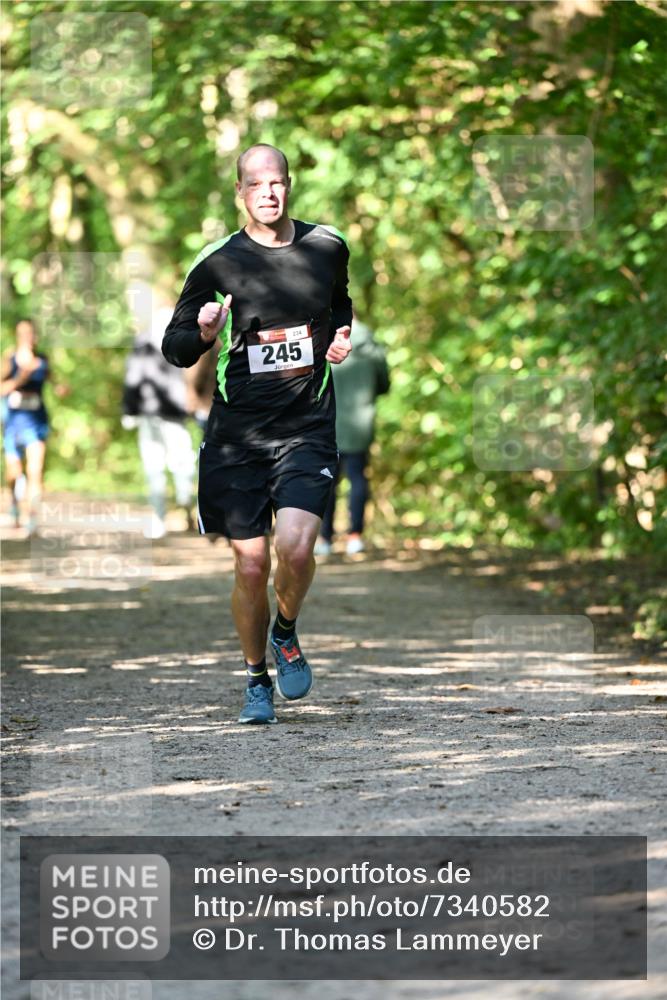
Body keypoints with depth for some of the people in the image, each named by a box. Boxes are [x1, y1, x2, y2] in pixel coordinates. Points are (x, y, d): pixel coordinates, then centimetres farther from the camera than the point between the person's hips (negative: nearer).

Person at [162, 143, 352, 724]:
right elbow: (175, 347, 3)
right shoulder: (217, 262, -2)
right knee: (250, 565, 0)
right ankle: (257, 678, 22)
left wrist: (341, 337, 7)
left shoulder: (328, 247, 6)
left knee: (295, 546, -20)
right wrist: (203, 333, -19)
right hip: (238, 432, -1)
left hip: (308, 428, 1)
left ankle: (287, 633, 12)